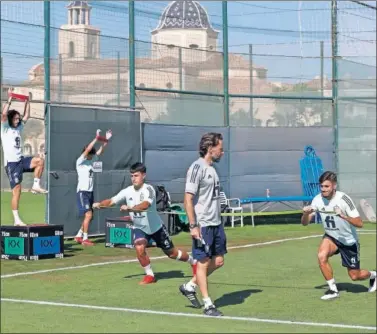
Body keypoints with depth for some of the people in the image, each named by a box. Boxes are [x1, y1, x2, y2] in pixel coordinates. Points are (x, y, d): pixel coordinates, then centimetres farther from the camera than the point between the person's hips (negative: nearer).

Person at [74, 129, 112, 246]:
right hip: (82, 192, -8)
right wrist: (96, 138, -22)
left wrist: (106, 140, 1)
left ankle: (79, 236, 21)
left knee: (89, 216, 10)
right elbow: (87, 150, -20)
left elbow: (100, 151, 12)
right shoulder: (80, 161, -8)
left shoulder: (91, 160, 12)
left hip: (90, 191, 8)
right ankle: (85, 239, -7)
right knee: (88, 215, -13)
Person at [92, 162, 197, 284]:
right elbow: (111, 201, -16)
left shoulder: (148, 189, -27)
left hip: (156, 227, -3)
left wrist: (129, 208, -60)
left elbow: (145, 205, -46)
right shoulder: (127, 191, -12)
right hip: (140, 228, 3)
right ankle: (150, 275, -2)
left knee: (172, 253, 10)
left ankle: (193, 263, 40)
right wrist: (99, 204, -35)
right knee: (139, 248, -26)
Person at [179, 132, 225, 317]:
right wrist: (193, 225, -20)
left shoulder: (211, 168, 13)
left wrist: (217, 220, 18)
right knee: (203, 262, 0)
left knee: (218, 261, 11)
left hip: (216, 223, 9)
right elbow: (188, 199, -17)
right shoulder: (197, 168, -13)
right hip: (202, 225, -9)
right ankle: (208, 305, 8)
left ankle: (190, 286, 26)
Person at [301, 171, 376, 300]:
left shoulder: (343, 199, -26)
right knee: (322, 256, -28)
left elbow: (359, 223, -27)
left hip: (349, 240, -3)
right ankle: (333, 289, -10)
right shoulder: (317, 200, -14)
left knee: (355, 276, 4)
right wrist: (306, 213, -32)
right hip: (331, 237, 3)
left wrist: (344, 216, -45)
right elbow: (305, 222, -10)